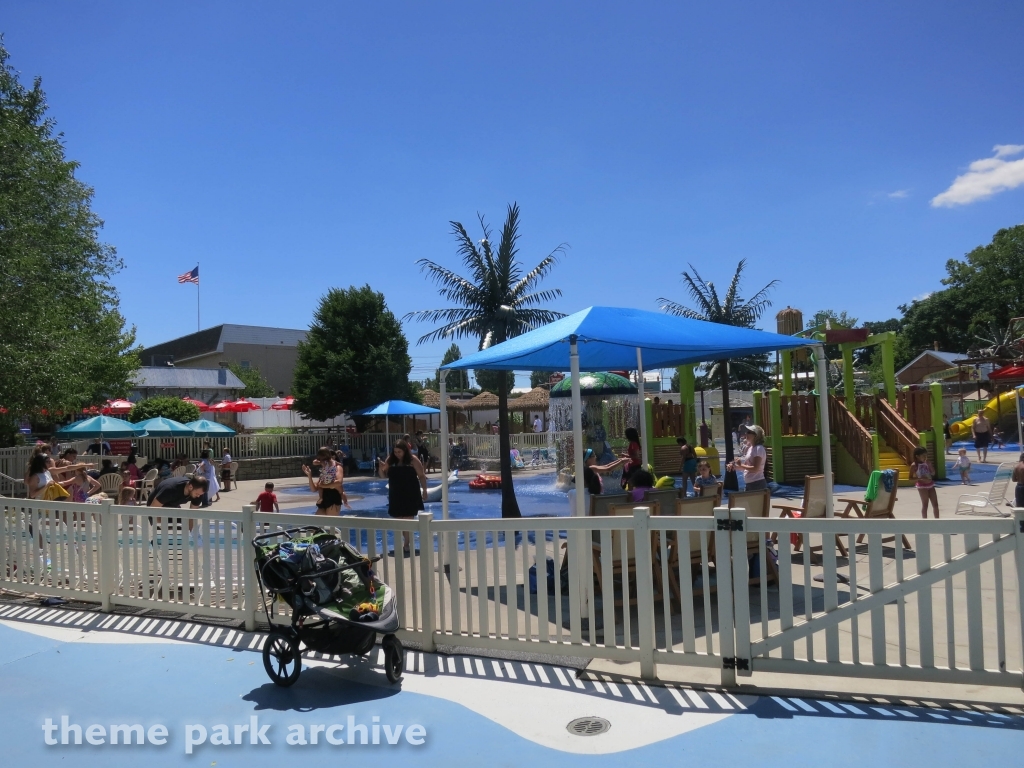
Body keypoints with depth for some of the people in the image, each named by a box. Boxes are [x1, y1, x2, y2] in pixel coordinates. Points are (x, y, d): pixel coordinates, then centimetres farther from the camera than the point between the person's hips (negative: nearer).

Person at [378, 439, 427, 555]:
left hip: (410, 495, -4)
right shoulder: (390, 461, 2)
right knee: (399, 520, 9)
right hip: (396, 495, 4)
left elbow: (422, 476, -4)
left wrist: (424, 490, -5)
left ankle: (407, 544, 4)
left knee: (408, 519, -2)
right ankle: (405, 543, 20)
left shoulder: (413, 460, -8)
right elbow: (383, 475, 9)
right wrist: (381, 468, -12)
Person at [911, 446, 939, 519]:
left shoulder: (926, 464, 6)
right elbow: (911, 478, -12)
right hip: (922, 486, -6)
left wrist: (929, 464, -7)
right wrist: (921, 479, -24)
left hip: (930, 485, 6)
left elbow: (933, 473, 7)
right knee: (925, 505, -1)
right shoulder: (914, 465, -11)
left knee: (935, 504, 8)